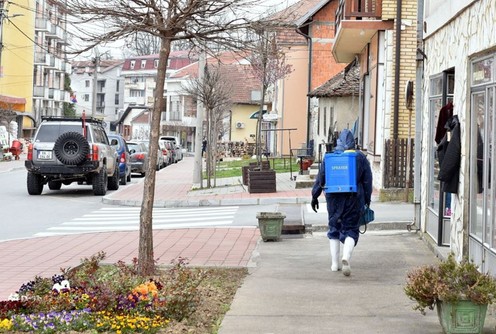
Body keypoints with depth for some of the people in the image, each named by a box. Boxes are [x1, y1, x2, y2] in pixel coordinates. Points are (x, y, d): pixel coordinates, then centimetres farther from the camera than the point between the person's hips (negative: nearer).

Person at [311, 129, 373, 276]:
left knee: (334, 228, 15)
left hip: (334, 198, 1)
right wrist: (367, 199, 11)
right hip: (354, 198, -1)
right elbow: (367, 180, 2)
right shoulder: (360, 157, 0)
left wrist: (315, 196, 11)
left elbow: (320, 178, 3)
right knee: (351, 229, 4)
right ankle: (346, 258, -21)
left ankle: (335, 263, 15)